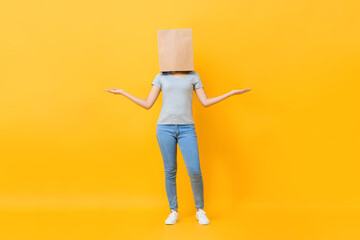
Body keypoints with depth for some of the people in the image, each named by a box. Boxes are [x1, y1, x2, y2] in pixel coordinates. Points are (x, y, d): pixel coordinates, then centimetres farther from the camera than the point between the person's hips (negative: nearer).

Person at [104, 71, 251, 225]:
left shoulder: (193, 75, 12)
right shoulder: (161, 77, 10)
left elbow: (205, 102, 9)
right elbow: (147, 104, 8)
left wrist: (232, 93, 7)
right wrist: (122, 93, 7)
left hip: (186, 129, 0)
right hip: (165, 127, 0)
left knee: (195, 171, -9)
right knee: (170, 171, 2)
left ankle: (200, 211, 11)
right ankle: (174, 212, 18)